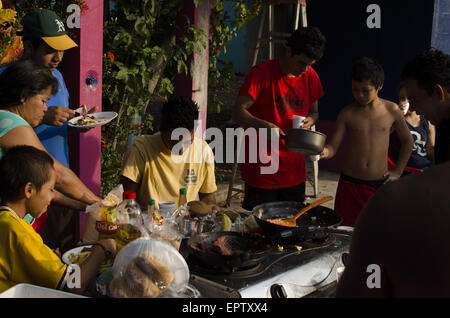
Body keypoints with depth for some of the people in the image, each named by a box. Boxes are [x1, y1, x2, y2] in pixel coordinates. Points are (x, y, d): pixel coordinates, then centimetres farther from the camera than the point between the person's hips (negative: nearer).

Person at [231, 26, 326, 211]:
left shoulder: (311, 77, 6)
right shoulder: (262, 73, -11)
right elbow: (237, 113, -14)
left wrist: (309, 120, -5)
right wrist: (264, 125, -32)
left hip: (295, 173, 5)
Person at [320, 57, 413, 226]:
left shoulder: (391, 110, 0)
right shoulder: (347, 113, -2)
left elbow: (407, 141, 14)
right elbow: (332, 147, -4)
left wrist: (397, 171, 8)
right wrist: (323, 151, -27)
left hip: (380, 185, 1)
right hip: (350, 184, 0)